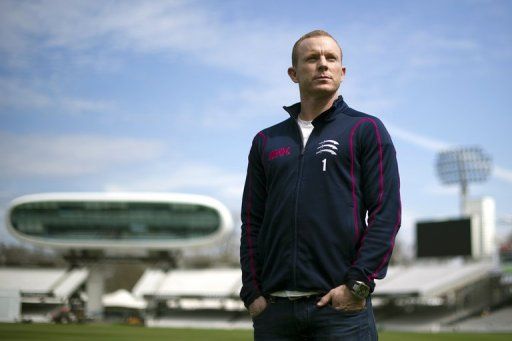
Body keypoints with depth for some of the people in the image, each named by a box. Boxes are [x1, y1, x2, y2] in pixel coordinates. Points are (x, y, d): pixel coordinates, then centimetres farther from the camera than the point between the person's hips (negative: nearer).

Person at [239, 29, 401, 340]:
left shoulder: (366, 130, 5)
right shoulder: (266, 141, 17)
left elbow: (386, 212, -3)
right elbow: (252, 223, 15)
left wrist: (358, 283, -12)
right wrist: (252, 292, 3)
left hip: (341, 306, -4)